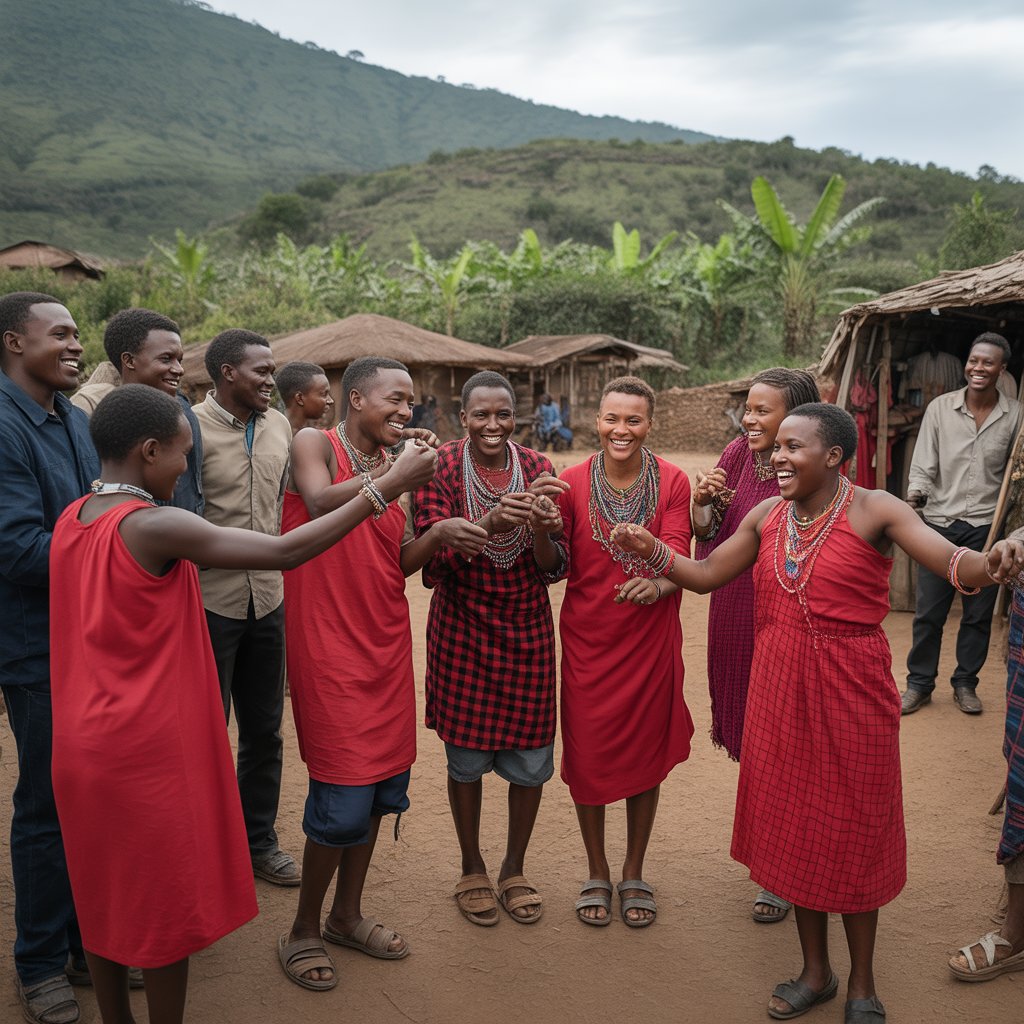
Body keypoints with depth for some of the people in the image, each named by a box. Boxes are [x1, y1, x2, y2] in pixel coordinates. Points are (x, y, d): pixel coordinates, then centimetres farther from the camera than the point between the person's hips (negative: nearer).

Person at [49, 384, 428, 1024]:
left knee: (103, 893, 20)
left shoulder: (71, 519, 2)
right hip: (150, 748, -8)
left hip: (82, 745, 8)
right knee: (165, 902, 9)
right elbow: (286, 552, -24)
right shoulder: (154, 526, -21)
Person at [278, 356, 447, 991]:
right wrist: (387, 484, -34)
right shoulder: (314, 444, -4)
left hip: (387, 643, 7)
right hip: (329, 645, -7)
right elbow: (319, 504, -26)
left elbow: (398, 563, 13)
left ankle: (347, 915, 30)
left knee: (384, 783, 11)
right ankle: (304, 931, 17)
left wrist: (439, 536, -3)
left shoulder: (392, 466, 13)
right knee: (344, 796, -6)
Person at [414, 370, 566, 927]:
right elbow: (431, 559, -14)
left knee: (530, 758, 7)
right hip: (462, 629, -2)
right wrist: (489, 524, -29)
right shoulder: (440, 467, -7)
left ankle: (514, 869, 30)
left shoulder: (536, 468, -1)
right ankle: (472, 869, 32)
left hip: (527, 629, 2)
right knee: (466, 755, 9)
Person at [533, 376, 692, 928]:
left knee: (645, 754, 11)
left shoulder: (672, 482, -5)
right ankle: (597, 873, 29)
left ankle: (634, 873, 32)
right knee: (587, 754, 7)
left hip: (650, 638, 0)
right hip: (588, 638, 0)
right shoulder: (573, 483, -6)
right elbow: (554, 567, -5)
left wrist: (658, 583, -34)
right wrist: (539, 526, -25)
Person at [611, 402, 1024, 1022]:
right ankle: (815, 971, 34)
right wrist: (652, 550, -6)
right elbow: (706, 576, 9)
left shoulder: (873, 510, -11)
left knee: (852, 832, 8)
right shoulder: (767, 516, 4)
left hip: (852, 691, -4)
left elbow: (953, 562, -23)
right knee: (794, 826, 14)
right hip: (780, 690, 5)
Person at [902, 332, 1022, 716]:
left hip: (986, 526, 1)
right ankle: (919, 684, 18)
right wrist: (914, 496, -20)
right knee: (928, 612, 4)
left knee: (978, 613, 9)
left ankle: (965, 684, 26)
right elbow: (923, 465, -2)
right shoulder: (940, 408, -1)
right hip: (941, 522, 0)